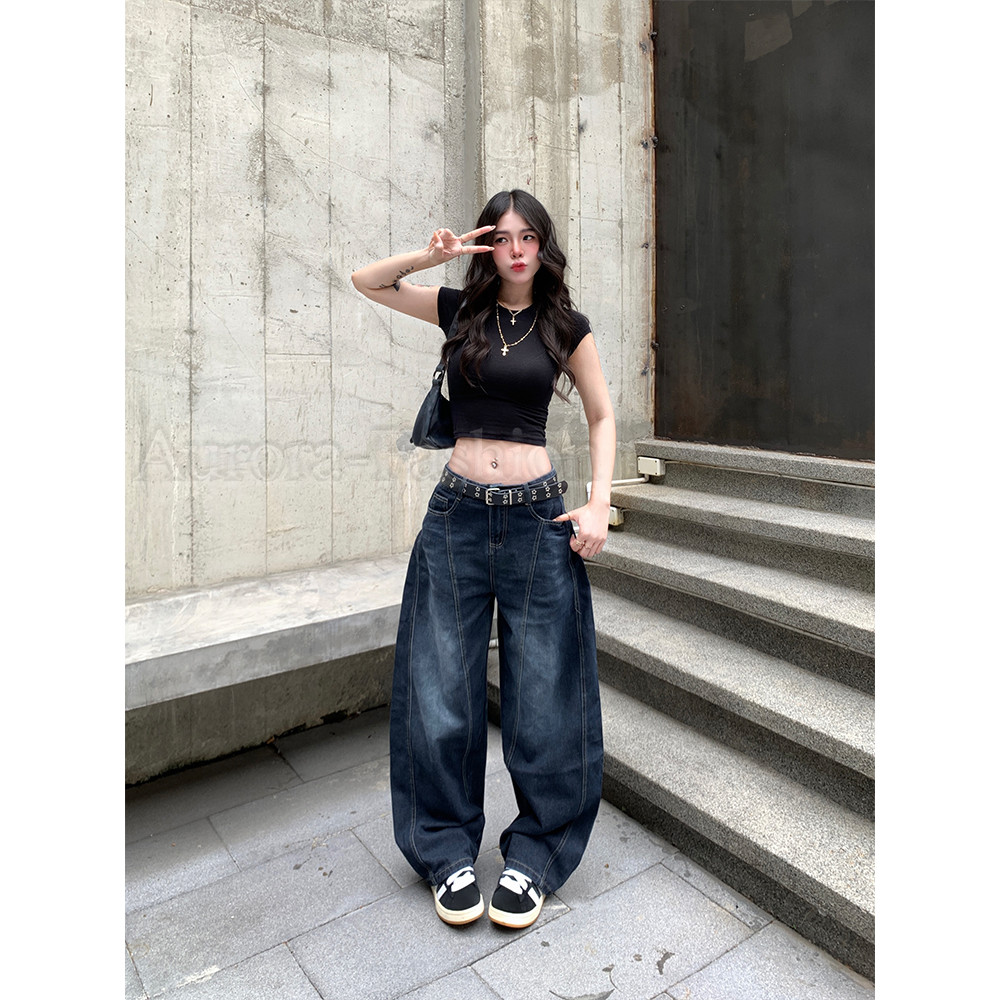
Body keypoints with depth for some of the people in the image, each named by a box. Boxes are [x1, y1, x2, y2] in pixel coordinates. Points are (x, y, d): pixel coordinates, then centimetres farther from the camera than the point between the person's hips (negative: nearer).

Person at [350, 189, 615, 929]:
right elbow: (367, 281, 17)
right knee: (442, 693, 5)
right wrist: (432, 256, 0)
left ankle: (534, 856, 24)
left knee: (542, 695, 4)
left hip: (537, 515, -1)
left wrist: (599, 505, -2)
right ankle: (450, 853, 25)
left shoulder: (566, 326, 7)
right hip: (458, 513, 2)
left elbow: (603, 417, 11)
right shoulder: (461, 311, 11)